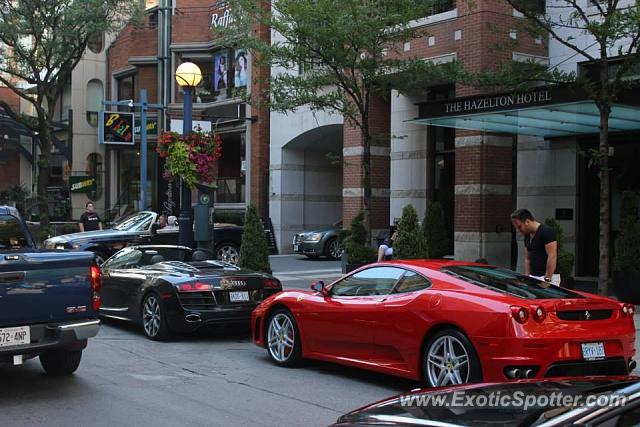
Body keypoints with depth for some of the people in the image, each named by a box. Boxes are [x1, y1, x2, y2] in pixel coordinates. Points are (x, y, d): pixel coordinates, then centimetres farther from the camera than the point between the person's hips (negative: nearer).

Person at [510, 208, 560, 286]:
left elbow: (552, 257, -18)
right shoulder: (527, 236, 13)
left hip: (548, 277, -8)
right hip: (533, 277, 8)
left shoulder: (547, 232, -13)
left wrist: (547, 279, -19)